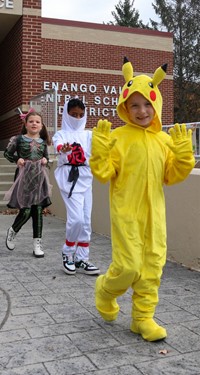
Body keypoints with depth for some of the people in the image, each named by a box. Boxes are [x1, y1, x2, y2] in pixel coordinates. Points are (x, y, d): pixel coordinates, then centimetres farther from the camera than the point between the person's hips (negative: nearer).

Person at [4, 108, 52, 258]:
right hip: (25, 176, -3)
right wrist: (17, 159, -9)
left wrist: (45, 160, 0)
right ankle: (12, 231, 23)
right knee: (26, 211, -8)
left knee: (38, 210, 2)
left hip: (39, 177, 3)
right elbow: (7, 153, 7)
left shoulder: (43, 142, 9)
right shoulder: (19, 139, -1)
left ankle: (37, 243, 10)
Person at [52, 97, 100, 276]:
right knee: (76, 219, -13)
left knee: (86, 221, 4)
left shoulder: (88, 134, 12)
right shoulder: (61, 134, 3)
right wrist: (63, 149, -46)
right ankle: (68, 253, 11)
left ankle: (81, 259, 16)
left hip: (85, 178, 4)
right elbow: (58, 147, -21)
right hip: (68, 179, -4)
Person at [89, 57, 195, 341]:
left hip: (154, 213, 5)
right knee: (129, 266, -4)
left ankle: (143, 317, 23)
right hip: (126, 214, -4)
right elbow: (103, 174, -9)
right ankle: (105, 291, 29)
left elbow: (172, 176, 8)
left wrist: (183, 152, -5)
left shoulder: (164, 140, 6)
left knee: (152, 266, 8)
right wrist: (100, 147, -22)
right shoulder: (117, 138, -8)